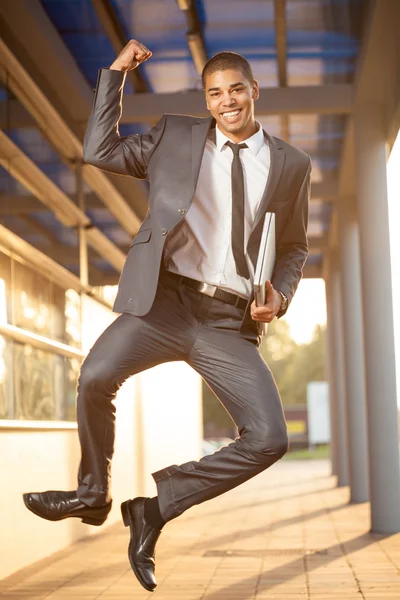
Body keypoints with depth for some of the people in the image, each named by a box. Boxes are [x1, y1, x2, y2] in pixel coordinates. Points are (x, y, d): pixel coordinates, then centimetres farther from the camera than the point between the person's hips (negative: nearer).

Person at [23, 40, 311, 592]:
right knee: (96, 378, -24)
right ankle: (93, 494, 6)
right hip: (165, 299, -1)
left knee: (269, 440, -14)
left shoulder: (292, 164, 10)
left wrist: (280, 295, -1)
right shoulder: (175, 136, 11)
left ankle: (156, 505, 3)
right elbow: (99, 151, 8)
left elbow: (295, 247, 18)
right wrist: (115, 74, 6)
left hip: (232, 322, 1)